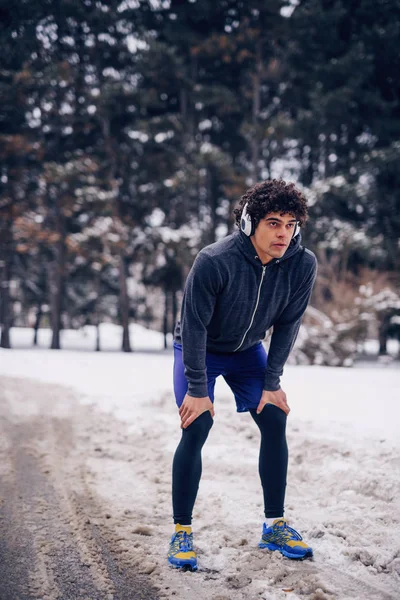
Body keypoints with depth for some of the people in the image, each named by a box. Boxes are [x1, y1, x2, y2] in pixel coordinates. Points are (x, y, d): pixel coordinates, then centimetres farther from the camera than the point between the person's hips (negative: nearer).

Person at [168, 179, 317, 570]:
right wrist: (197, 388, -23)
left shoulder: (303, 265, -22)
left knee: (274, 421, -5)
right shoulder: (215, 261, -34)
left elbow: (287, 324, -10)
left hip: (248, 350, 4)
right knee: (197, 427, -15)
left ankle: (274, 526, 9)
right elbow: (194, 325, -25)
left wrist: (272, 383, -10)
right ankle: (182, 532, -3)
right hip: (199, 349, -4)